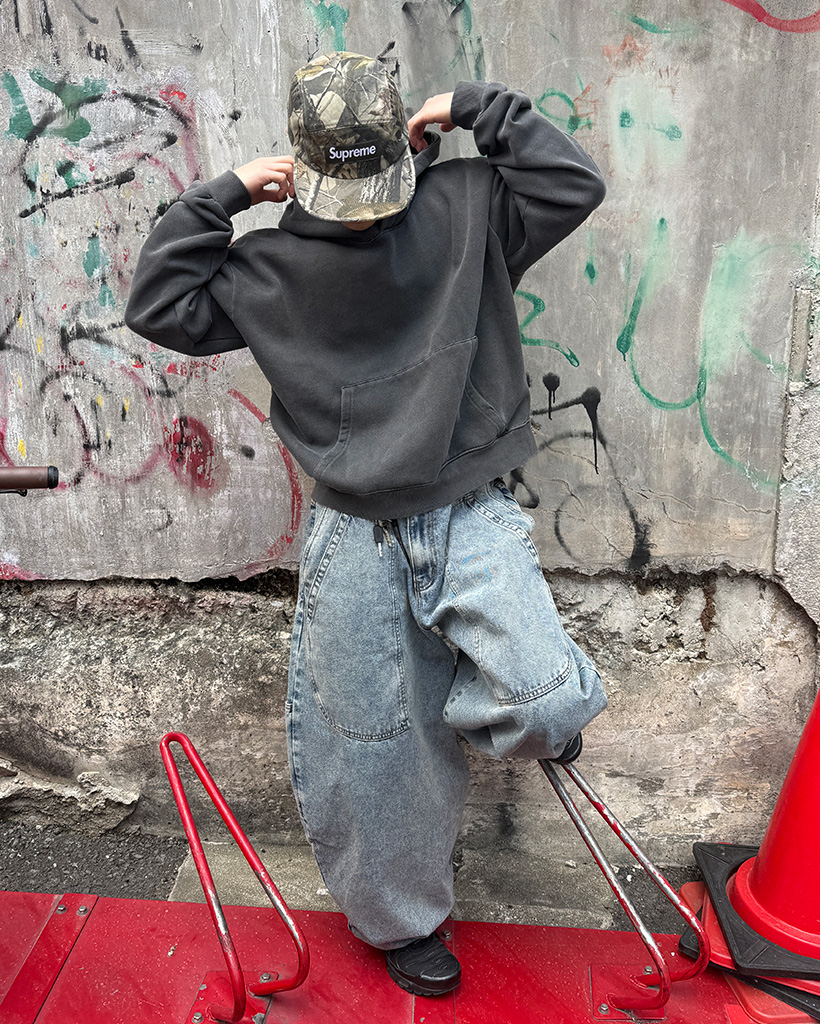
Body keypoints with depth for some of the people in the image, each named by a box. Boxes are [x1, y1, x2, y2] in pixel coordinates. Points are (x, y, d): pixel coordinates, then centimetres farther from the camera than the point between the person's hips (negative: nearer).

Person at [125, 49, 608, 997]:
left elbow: (574, 184, -1)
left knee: (553, 703, -18)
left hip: (472, 515, 0)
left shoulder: (464, 208, 4)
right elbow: (160, 308, 3)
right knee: (369, 741, 10)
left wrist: (475, 108, 1)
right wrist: (219, 197, 0)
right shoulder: (274, 265, 4)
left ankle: (456, 697, 19)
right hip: (355, 539, 0)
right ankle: (399, 919, 36)